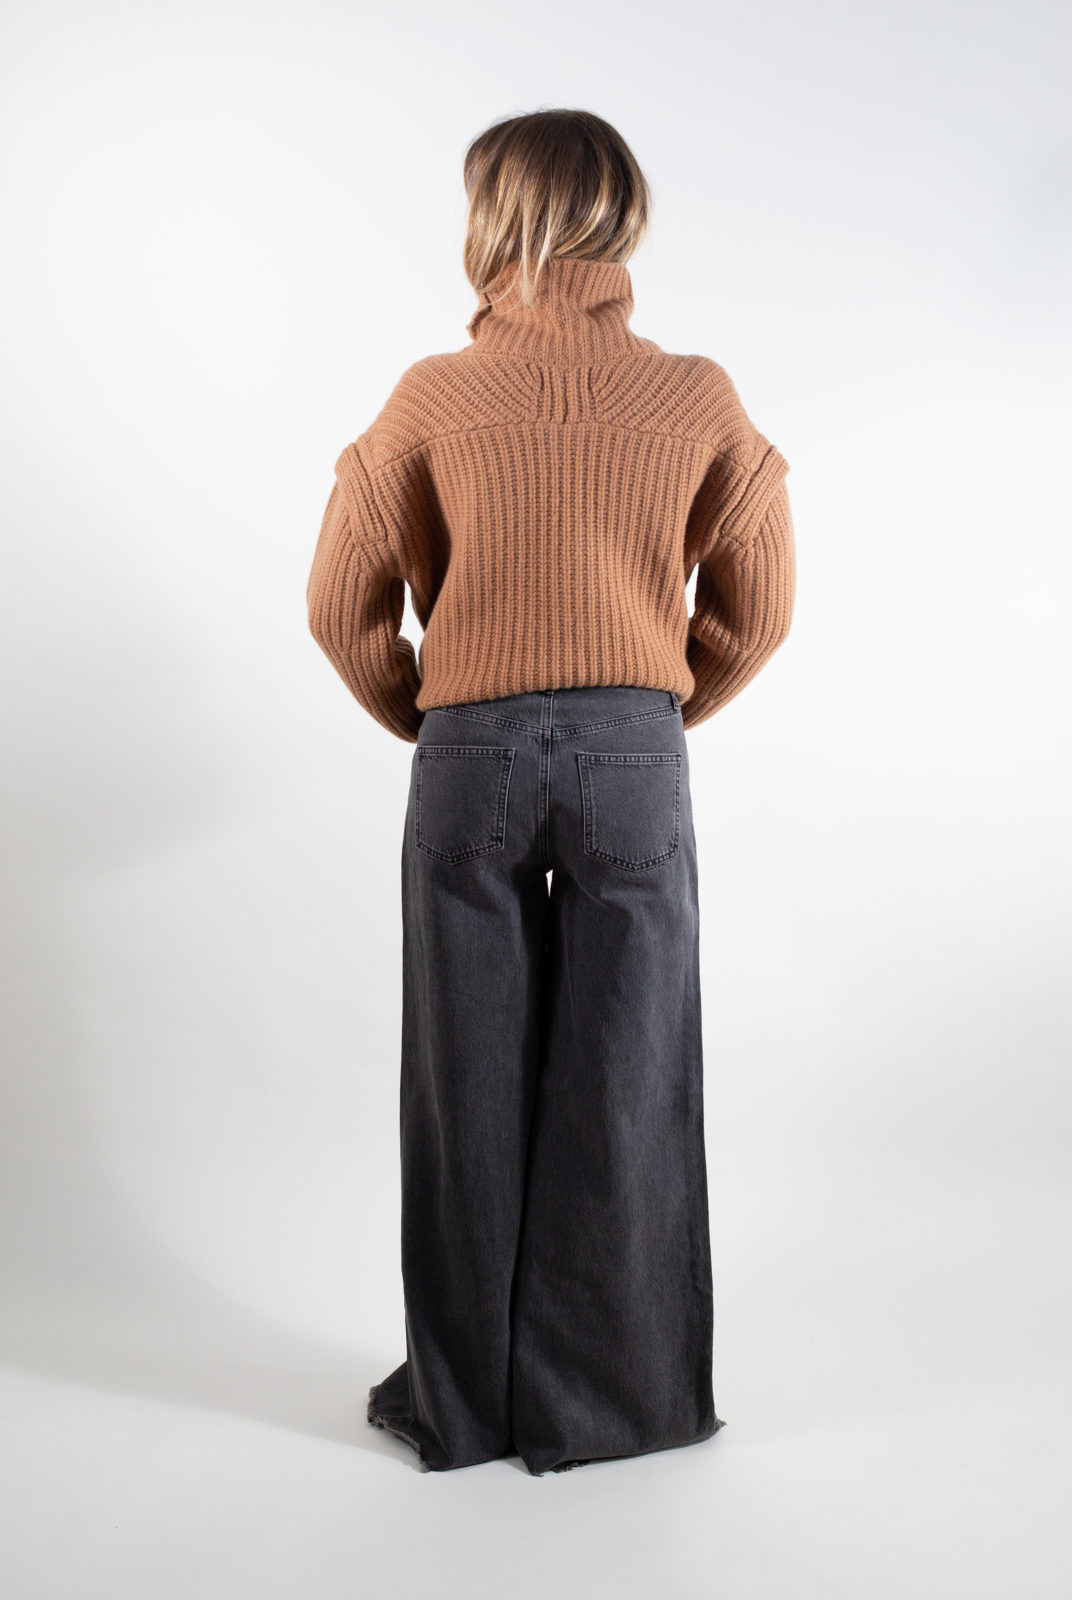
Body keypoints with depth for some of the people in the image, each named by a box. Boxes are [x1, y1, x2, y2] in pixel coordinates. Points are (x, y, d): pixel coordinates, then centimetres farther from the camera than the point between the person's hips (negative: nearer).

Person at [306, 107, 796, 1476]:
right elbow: (757, 609, 4)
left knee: (469, 1089, 10)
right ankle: (608, 1401, 21)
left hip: (471, 759, 0)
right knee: (622, 1089, 9)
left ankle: (463, 1400, 23)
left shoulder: (434, 399, -3)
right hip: (636, 759, 1)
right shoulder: (698, 399, 0)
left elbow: (344, 605, 1)